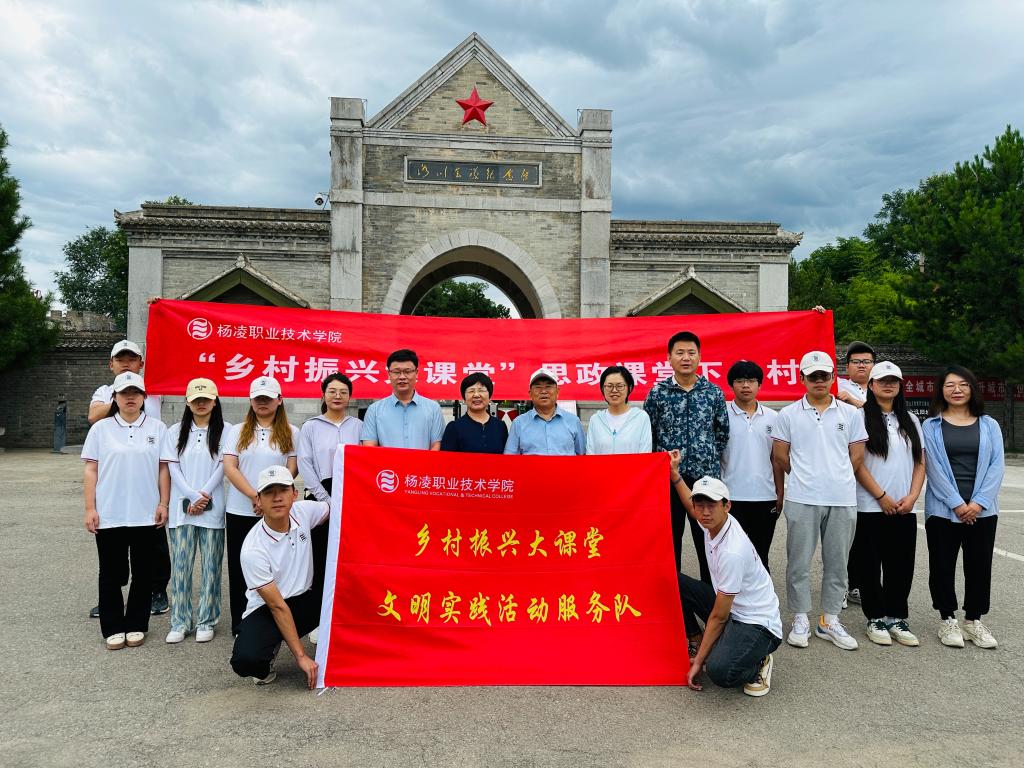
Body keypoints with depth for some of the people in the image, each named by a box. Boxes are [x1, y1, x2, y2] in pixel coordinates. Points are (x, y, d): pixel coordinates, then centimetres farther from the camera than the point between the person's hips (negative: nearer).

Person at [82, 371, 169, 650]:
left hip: (145, 514, 0)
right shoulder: (101, 428, 4)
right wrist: (90, 509, -3)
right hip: (109, 515, 0)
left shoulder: (157, 427, 3)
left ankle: (136, 625, 20)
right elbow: (91, 470, 3)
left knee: (143, 573, 8)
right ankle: (113, 628, 20)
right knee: (111, 574, 7)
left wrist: (163, 504, -2)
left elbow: (163, 469, 4)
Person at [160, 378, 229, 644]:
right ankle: (180, 621, 13)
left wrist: (204, 496, -12)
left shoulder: (225, 430, 2)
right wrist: (193, 498, -10)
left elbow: (222, 466, -3)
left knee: (210, 566, 3)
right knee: (180, 565, 4)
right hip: (182, 508, 2)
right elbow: (173, 469, 2)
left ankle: (206, 621, 14)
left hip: (213, 508, -2)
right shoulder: (175, 432, 9)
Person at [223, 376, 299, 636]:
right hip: (240, 511, 1)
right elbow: (229, 467, -2)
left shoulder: (291, 433, 5)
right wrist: (254, 496, -15)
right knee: (240, 569, 8)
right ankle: (240, 625, 19)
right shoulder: (237, 432, 8)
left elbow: (292, 470, -1)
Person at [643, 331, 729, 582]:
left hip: (706, 477, 1)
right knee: (670, 541, 8)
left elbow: (722, 432, 11)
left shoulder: (714, 393, 4)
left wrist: (710, 460, 6)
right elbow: (646, 434, 3)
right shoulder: (657, 393, 0)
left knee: (708, 540, 9)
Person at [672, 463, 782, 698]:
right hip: (730, 609, 9)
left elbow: (718, 617, -22)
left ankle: (758, 663, 0)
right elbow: (693, 506, 24)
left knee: (719, 671, -34)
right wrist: (675, 474, 20)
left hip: (758, 624, -9)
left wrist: (699, 661, -14)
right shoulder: (713, 522, -7)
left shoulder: (732, 552, -30)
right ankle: (697, 642, 11)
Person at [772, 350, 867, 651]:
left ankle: (829, 620, 22)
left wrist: (835, 477, 7)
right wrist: (806, 476, 8)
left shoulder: (850, 413, 8)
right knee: (799, 562, 3)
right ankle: (800, 620, 15)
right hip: (802, 500, -2)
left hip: (842, 499, 2)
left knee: (837, 563, 10)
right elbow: (781, 454, 5)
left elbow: (857, 456, 9)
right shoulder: (789, 414, 3)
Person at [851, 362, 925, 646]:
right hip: (870, 507, -4)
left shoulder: (910, 420, 13)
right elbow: (857, 463, -8)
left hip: (905, 509, 4)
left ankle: (897, 618, 20)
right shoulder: (861, 417, -3)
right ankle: (876, 619, 14)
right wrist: (882, 497, -11)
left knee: (901, 566, 7)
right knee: (870, 566, 2)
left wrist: (912, 497, -3)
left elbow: (920, 463, 11)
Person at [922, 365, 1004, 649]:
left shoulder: (989, 425, 8)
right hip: (942, 509, -2)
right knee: (943, 566, 5)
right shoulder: (931, 426, 3)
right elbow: (933, 468, -5)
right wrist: (956, 503, -13)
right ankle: (947, 620, 18)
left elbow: (996, 466, 0)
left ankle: (973, 620, 23)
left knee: (979, 566, 8)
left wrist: (978, 503, -11)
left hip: (982, 510, 2)